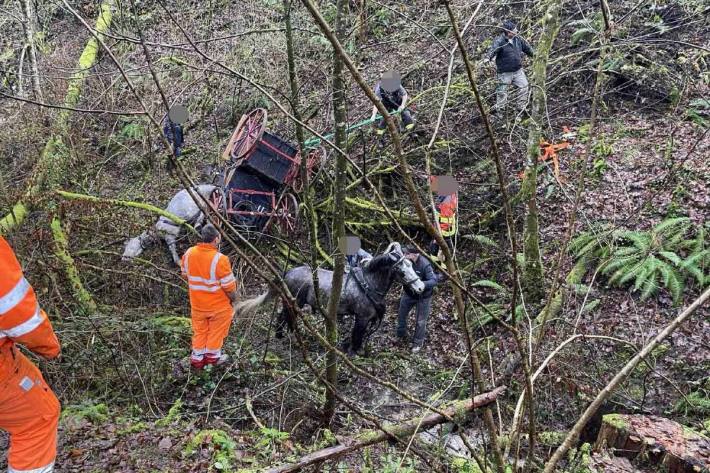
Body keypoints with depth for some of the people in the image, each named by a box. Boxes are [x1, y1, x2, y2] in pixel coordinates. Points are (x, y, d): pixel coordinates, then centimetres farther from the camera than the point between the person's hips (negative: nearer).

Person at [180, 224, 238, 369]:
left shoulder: (188, 253, -13)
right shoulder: (219, 259, -31)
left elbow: (185, 275, 5)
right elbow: (229, 286, -22)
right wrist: (233, 298, -2)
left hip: (197, 302, 5)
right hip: (218, 304, -4)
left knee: (199, 330, 23)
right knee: (216, 330, 19)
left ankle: (197, 357, 35)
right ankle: (212, 355, 37)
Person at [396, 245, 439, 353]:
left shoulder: (424, 264, -33)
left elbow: (434, 280, -33)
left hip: (423, 296, -5)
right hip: (408, 293, 5)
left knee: (420, 321, 8)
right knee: (401, 315, 19)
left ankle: (418, 342, 31)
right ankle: (401, 335, 45)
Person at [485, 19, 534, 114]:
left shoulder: (517, 39, 2)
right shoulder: (499, 41, -18)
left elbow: (527, 48, 16)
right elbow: (492, 50, -35)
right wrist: (488, 57, -55)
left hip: (518, 70, 6)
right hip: (505, 72, -6)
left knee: (523, 86, 6)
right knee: (502, 90, 4)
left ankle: (522, 107, 21)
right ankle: (499, 108, 19)